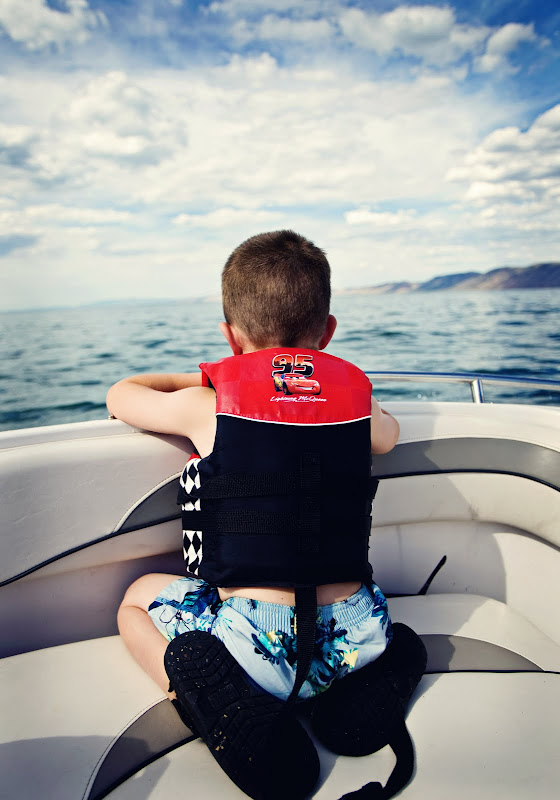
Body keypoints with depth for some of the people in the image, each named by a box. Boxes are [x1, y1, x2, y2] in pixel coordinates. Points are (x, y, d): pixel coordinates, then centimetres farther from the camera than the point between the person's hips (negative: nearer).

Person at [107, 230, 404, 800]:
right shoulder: (354, 393, 4)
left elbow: (120, 396, 16)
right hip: (356, 639, 4)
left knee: (138, 599, 21)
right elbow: (388, 435, 29)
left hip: (262, 646, -4)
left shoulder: (210, 403, -5)